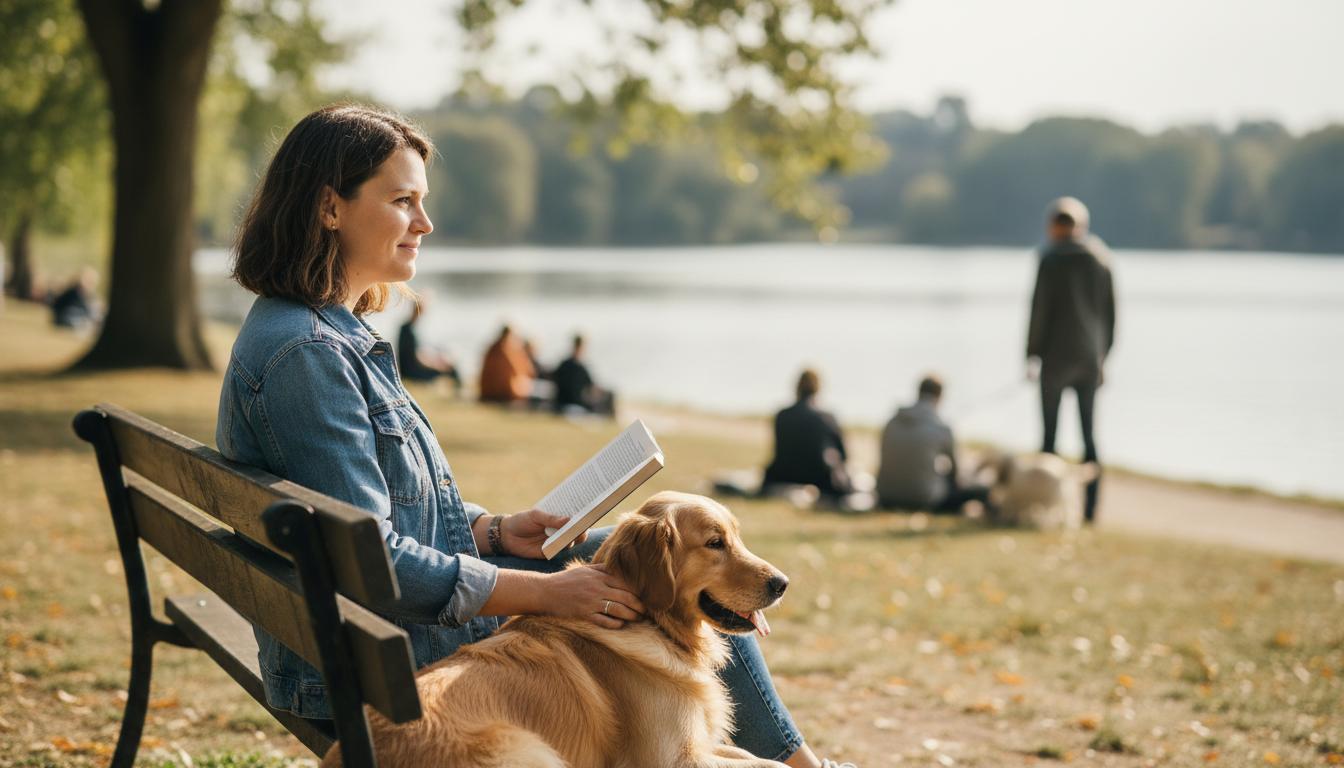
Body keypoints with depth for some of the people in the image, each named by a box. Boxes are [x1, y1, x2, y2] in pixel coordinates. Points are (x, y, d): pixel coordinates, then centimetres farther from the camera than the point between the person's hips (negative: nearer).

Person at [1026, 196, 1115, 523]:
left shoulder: (1051, 258, -8)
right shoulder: (1101, 258, 8)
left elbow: (1039, 309, -10)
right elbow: (1110, 312, 11)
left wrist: (1032, 356, -4)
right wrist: (1103, 356, 17)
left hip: (1057, 355, -5)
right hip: (1091, 356, 5)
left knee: (1049, 431, 2)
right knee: (1089, 433, 9)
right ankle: (1090, 506, 5)